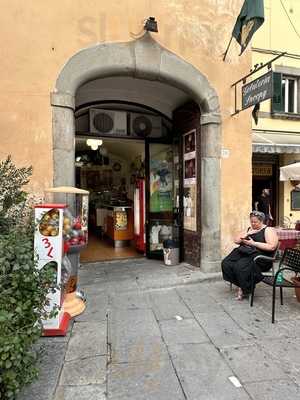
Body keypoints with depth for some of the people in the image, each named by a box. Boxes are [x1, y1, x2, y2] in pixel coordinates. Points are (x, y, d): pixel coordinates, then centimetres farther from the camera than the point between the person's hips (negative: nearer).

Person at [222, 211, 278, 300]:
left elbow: (272, 247, -14)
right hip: (243, 253, 7)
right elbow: (236, 241, 18)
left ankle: (245, 289, -8)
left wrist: (253, 243, -14)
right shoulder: (249, 229, 20)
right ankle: (240, 285, -5)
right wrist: (247, 234, 1)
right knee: (226, 263, -19)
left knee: (240, 267, -32)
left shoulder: (268, 230, 1)